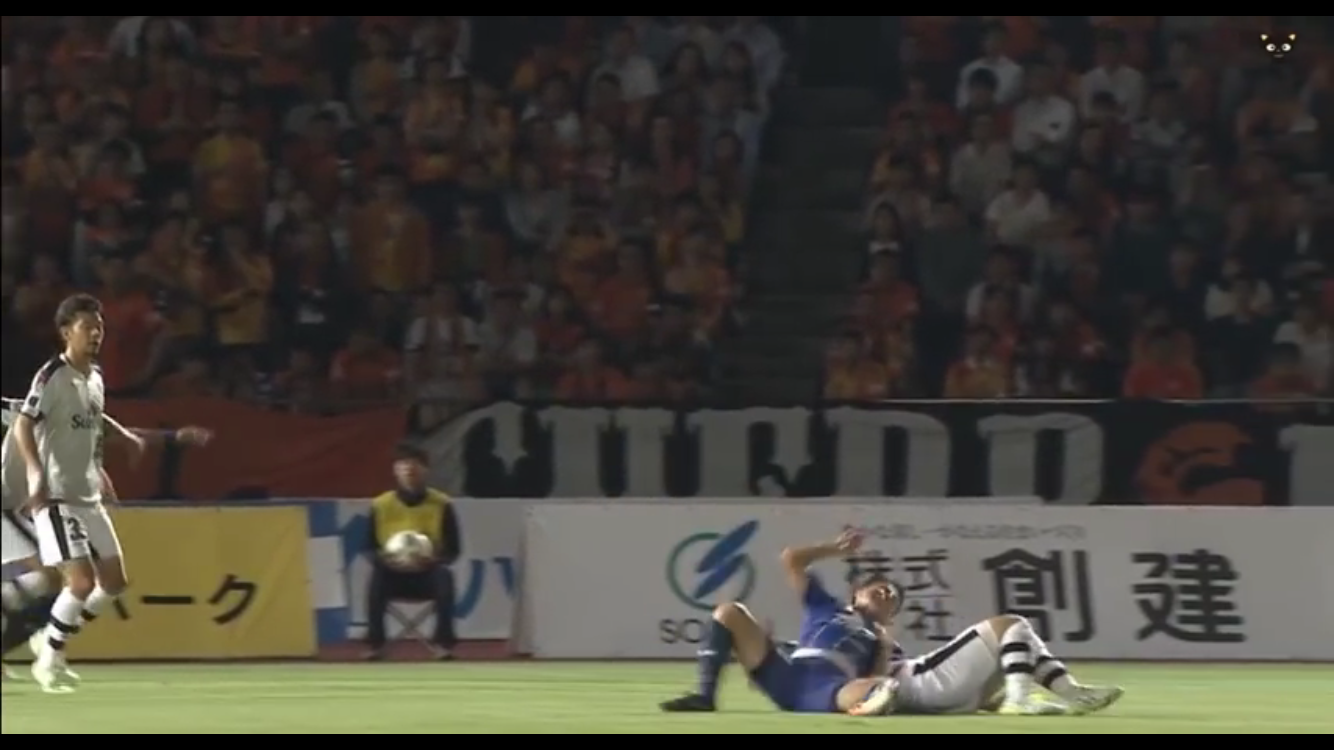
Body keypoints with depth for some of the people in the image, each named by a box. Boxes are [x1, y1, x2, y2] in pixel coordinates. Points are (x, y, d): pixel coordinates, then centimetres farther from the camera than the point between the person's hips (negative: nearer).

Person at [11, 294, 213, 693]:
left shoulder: (95, 377, 10)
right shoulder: (53, 376, -14)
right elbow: (23, 425, -24)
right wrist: (36, 473, -38)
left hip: (89, 497, 9)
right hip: (57, 496, -9)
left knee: (113, 582, 8)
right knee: (82, 581, -17)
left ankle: (53, 641, 23)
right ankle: (49, 660, 1)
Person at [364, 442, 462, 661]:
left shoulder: (441, 504, -3)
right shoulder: (380, 505, -2)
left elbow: (453, 550, -1)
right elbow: (370, 548, 2)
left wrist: (434, 560, -23)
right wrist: (384, 559, -22)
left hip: (427, 573, 0)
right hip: (394, 573, 0)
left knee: (444, 576, -34)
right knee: (377, 575, -33)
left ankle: (443, 642, -28)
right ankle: (375, 643, -29)